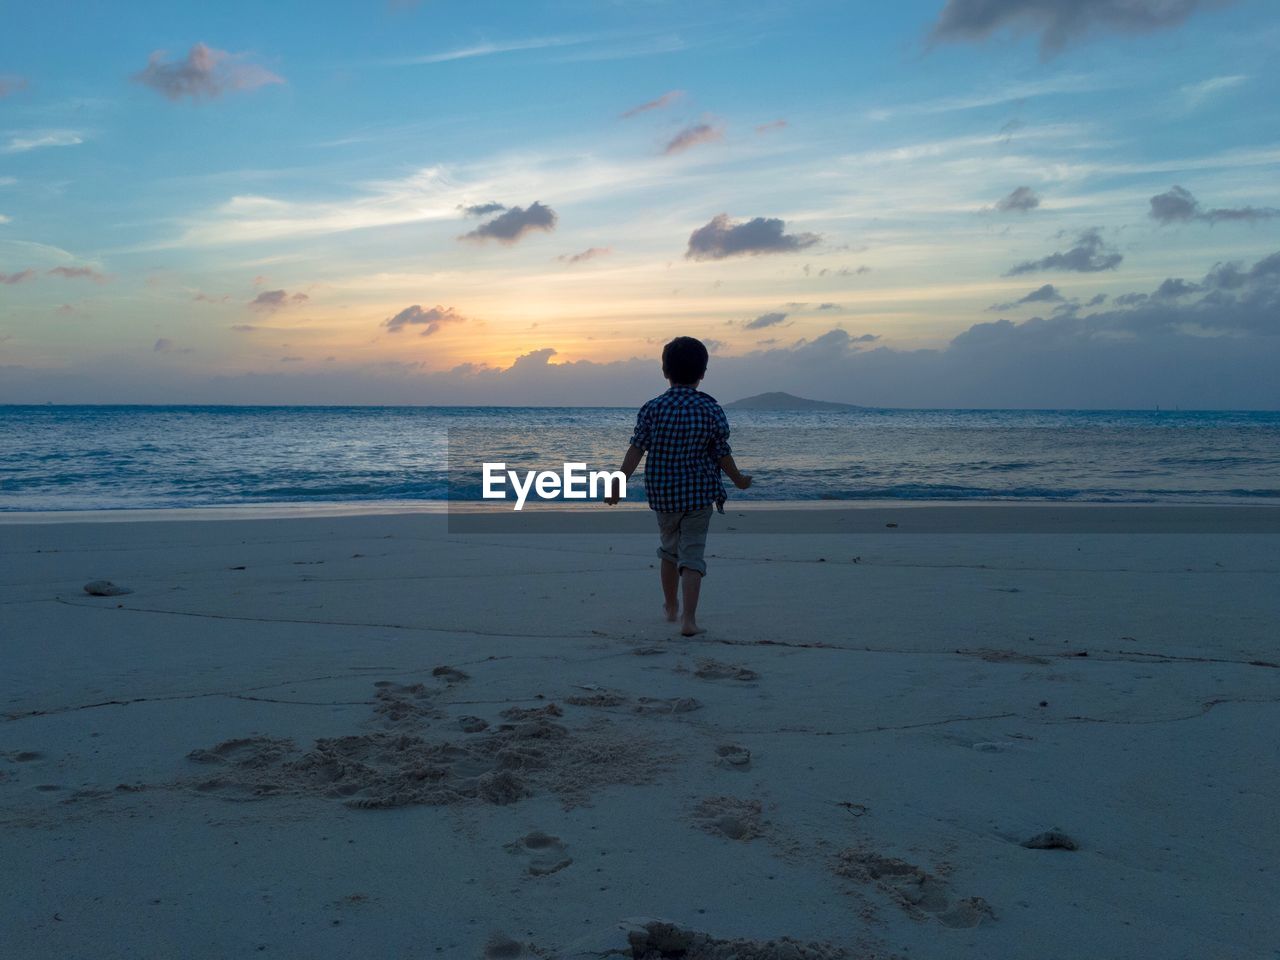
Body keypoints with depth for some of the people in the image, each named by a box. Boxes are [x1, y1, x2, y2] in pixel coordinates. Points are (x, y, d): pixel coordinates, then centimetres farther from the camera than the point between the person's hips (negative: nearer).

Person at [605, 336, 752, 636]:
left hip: (662, 492, 2)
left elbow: (636, 449, -9)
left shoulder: (652, 408, -6)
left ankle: (671, 607, 35)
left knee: (670, 548, 20)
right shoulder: (711, 410, -7)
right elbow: (722, 454, -3)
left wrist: (619, 482, -3)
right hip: (699, 493, -2)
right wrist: (739, 480, 13)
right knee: (692, 553, 0)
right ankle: (688, 618, -10)